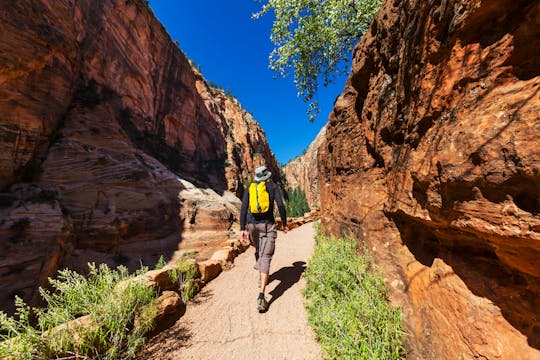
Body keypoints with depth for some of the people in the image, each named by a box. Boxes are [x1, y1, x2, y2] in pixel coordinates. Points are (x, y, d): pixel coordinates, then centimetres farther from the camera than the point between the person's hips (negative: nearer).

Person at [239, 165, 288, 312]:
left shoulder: (249, 188, 9)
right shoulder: (272, 186, 4)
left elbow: (243, 209, 0)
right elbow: (281, 205, -6)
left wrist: (242, 229, 0)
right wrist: (284, 223, 5)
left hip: (252, 224, 4)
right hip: (268, 225, -3)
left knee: (258, 250, 28)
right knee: (265, 257, -4)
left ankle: (261, 277, 45)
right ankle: (261, 296, -13)